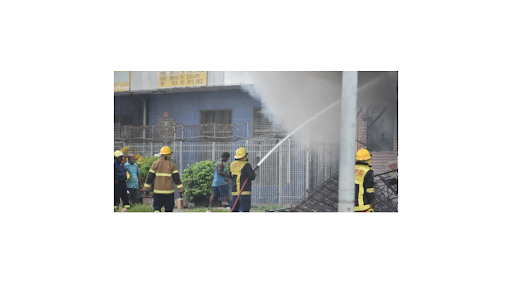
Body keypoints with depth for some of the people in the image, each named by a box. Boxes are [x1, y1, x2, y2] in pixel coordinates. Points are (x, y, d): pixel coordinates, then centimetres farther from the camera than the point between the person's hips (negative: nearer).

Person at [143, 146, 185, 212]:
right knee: (169, 209, 10)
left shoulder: (155, 163, 2)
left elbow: (150, 177, 3)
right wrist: (181, 190, 2)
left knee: (157, 207, 5)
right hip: (169, 192, -1)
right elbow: (177, 178, -2)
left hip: (158, 191, 1)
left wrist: (146, 188, 12)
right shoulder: (172, 165, -1)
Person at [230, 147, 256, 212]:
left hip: (234, 192, 6)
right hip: (244, 192, -6)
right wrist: (254, 174, 10)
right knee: (244, 210, -7)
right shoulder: (246, 165, -9)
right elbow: (252, 177, -11)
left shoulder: (232, 165, 10)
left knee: (234, 210, 10)